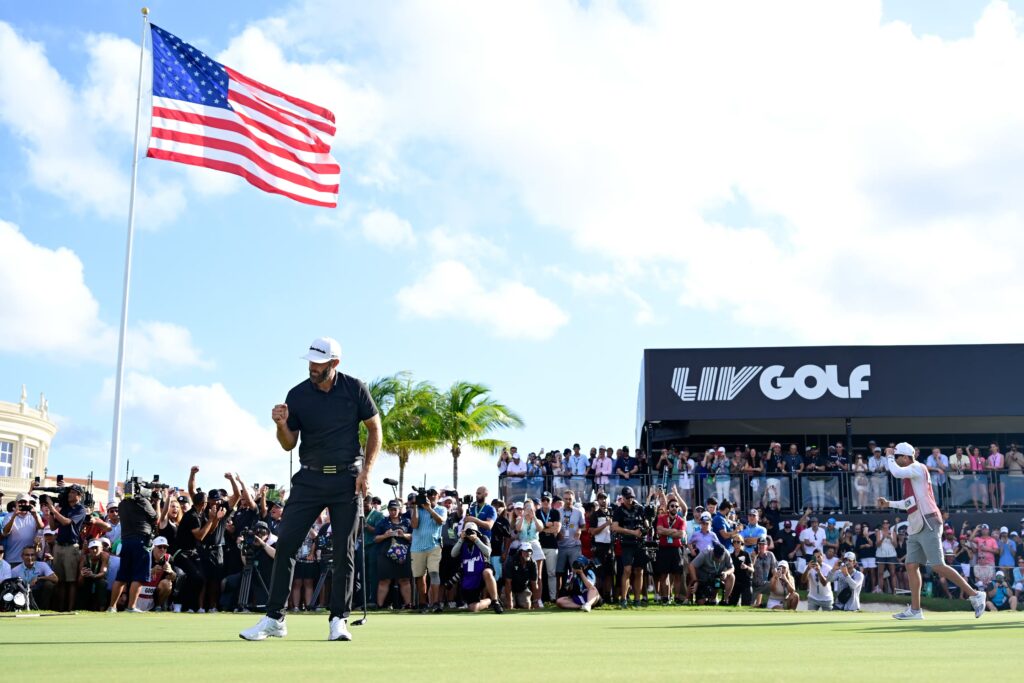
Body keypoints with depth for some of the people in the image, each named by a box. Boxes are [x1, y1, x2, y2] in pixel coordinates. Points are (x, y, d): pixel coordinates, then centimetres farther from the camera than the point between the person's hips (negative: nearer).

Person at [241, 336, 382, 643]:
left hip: (347, 479, -1)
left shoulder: (355, 389, -4)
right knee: (285, 543, -6)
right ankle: (274, 618, 1)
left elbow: (374, 428, 5)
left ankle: (339, 620, 6)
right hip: (309, 478, 1)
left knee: (344, 550, -1)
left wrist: (366, 469, -5)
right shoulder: (297, 395, -2)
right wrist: (281, 424, -18)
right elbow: (289, 444, 4)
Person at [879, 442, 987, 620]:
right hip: (916, 528, 10)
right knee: (911, 566, 5)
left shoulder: (918, 468, -7)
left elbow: (896, 472, -25)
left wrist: (889, 456, -8)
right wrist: (889, 503, 23)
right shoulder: (910, 475, 21)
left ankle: (974, 595, -6)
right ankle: (915, 610, 6)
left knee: (937, 566, -13)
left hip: (927, 524, -10)